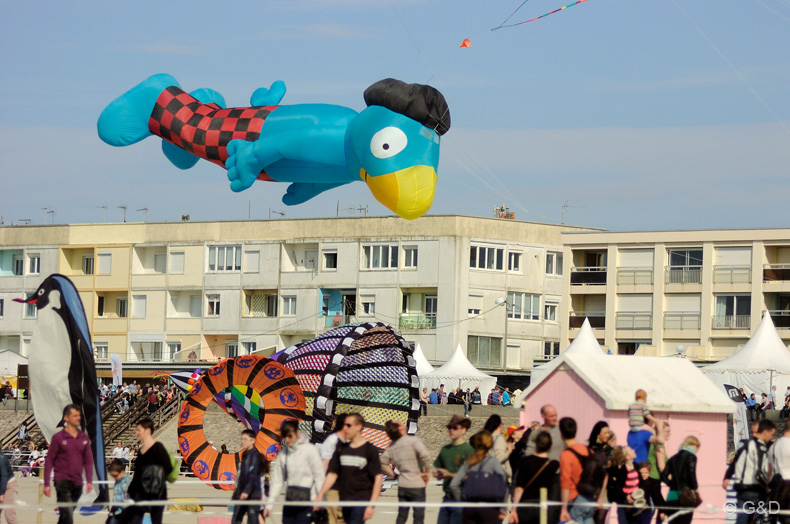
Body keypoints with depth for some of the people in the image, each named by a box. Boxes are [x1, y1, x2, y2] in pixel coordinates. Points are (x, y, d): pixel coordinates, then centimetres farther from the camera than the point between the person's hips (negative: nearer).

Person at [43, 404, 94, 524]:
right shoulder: (58, 438, -2)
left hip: (77, 483, 5)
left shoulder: (84, 438, 10)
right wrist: (46, 484, -5)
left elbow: (88, 461, 13)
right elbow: (49, 461, -1)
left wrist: (89, 481, 3)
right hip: (62, 481, -5)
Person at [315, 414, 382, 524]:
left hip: (362, 501, -5)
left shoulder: (370, 450, -3)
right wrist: (320, 495, 0)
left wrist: (372, 504, -12)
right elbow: (332, 474, 11)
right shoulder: (341, 450, 10)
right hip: (345, 502, 5)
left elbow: (378, 478, -5)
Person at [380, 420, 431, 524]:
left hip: (402, 485, 5)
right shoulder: (413, 440, -13)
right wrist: (427, 472, -14)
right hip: (417, 485, -5)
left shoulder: (391, 447, 5)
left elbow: (383, 464, 8)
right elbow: (424, 454, -28)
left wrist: (394, 475, 12)